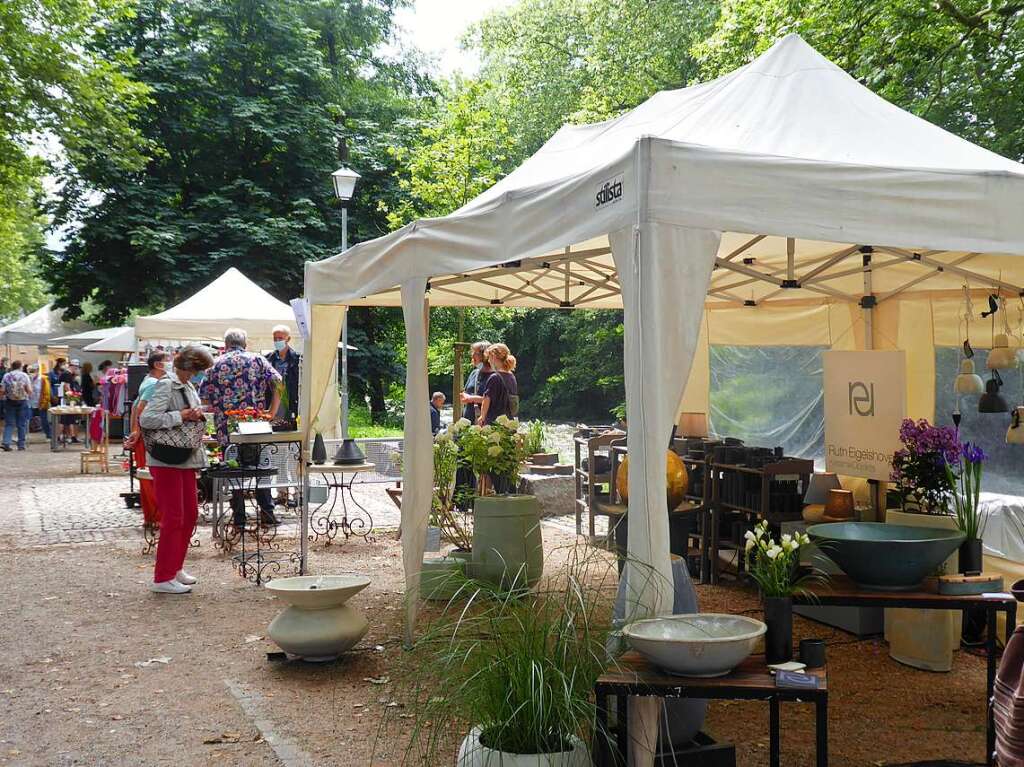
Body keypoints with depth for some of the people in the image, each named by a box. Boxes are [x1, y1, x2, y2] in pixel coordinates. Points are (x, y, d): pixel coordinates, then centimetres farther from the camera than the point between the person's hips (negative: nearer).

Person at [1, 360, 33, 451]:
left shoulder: (6, 376, -1)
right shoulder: (24, 376, -5)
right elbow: (30, 391, -8)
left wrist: (9, 393, 16)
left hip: (9, 402, 1)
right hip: (22, 402, -1)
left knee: (9, 424, 6)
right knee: (21, 425, 7)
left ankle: (6, 443, -8)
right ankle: (21, 445, 9)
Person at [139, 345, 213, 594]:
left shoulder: (188, 386, 14)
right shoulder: (166, 385, -14)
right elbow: (146, 419, -23)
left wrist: (198, 414, 2)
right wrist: (180, 416, -21)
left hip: (186, 459, 9)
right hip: (166, 460, -9)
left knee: (190, 514, 14)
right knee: (173, 518, -5)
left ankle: (175, 568, 27)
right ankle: (163, 578, 3)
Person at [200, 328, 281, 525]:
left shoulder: (216, 364, 5)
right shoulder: (258, 360, 6)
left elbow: (203, 396, 3)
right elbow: (278, 384, -4)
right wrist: (271, 412, -1)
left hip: (227, 428, 0)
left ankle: (239, 517, 8)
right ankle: (267, 511, 7)